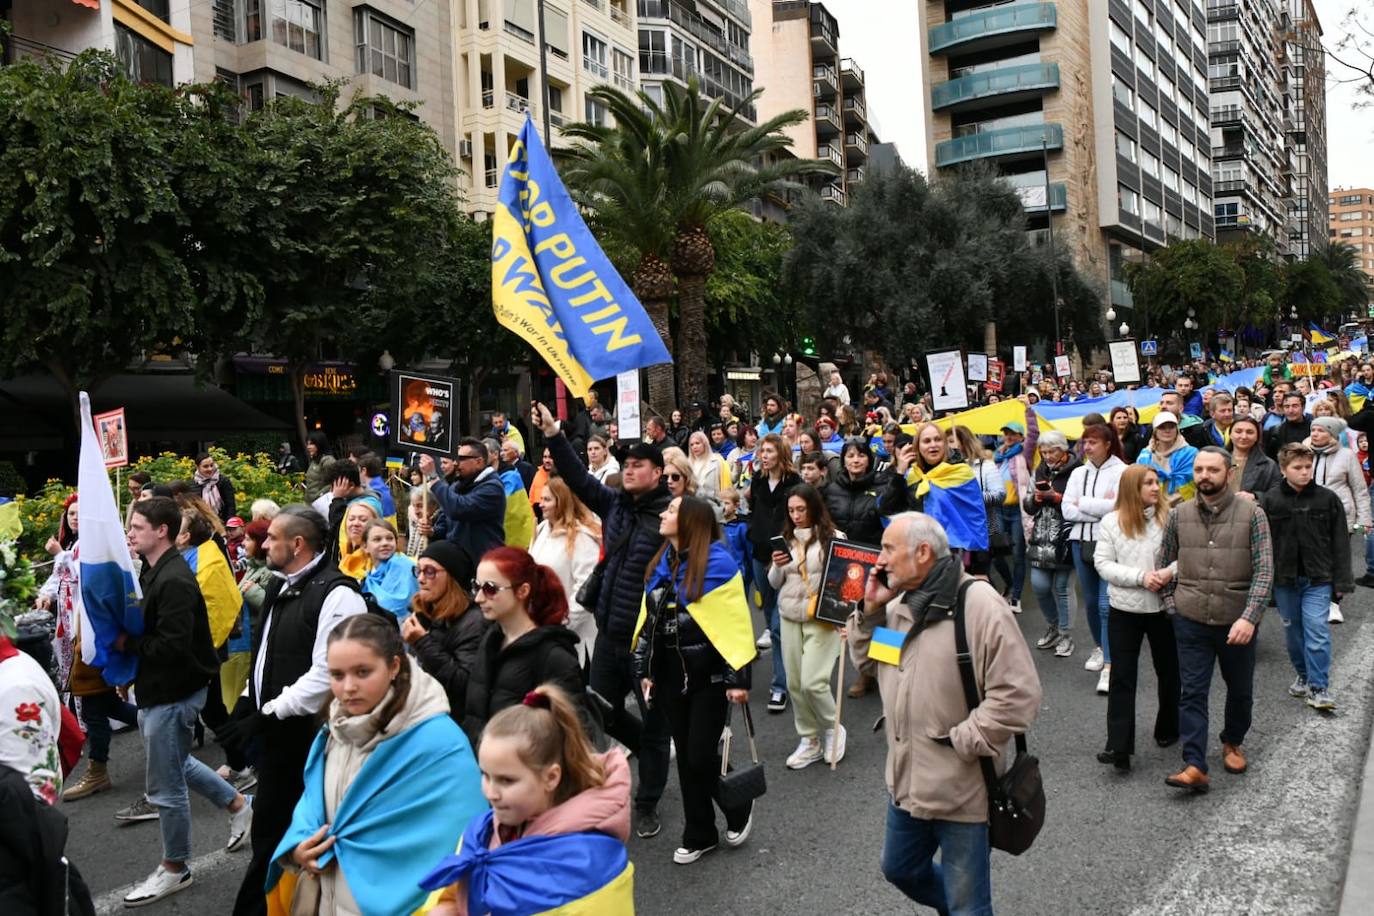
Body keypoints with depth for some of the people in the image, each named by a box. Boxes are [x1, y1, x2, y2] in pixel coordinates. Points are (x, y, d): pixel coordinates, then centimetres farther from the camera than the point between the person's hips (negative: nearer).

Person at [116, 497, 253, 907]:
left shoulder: (175, 580, -24)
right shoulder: (155, 572, 7)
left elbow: (172, 646, -28)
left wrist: (126, 643, -17)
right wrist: (125, 640, -2)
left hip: (173, 693, -10)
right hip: (156, 689, 10)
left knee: (166, 785, 4)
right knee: (175, 762, 25)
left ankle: (175, 869, 21)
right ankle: (237, 804, 41)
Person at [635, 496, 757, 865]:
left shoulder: (717, 563, -14)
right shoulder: (661, 564, 7)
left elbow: (735, 625, -15)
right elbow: (648, 621, 13)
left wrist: (738, 678, -16)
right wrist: (645, 670, 14)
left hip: (709, 675, -6)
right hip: (671, 675, 6)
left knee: (700, 757, -4)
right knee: (686, 757, 12)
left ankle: (738, 806, 26)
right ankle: (699, 835, 27)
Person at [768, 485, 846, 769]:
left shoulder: (833, 537, -8)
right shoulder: (786, 539, 8)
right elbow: (774, 583, 12)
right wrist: (777, 566, -9)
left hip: (822, 618, -5)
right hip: (790, 617, 5)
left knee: (812, 682, -10)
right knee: (795, 683, 8)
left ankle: (832, 729, 17)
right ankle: (809, 740, 24)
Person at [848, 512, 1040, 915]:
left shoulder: (977, 604, -21)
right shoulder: (898, 602, 4)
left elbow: (1018, 694, -23)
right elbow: (865, 658, 14)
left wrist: (961, 743, -19)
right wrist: (870, 611, -2)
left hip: (960, 788, -8)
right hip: (906, 779, 8)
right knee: (900, 870, 26)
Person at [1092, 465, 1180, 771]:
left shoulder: (1171, 517, -4)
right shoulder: (1111, 522, -3)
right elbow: (1103, 564, -6)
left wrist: (1171, 571, -22)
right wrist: (1140, 577, -18)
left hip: (1164, 606, 1)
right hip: (1124, 609, 0)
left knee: (1168, 671, 16)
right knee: (1122, 676, -1)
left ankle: (1168, 729, 37)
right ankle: (1119, 746, 0)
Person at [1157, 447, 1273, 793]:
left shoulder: (1252, 514, -7)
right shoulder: (1179, 515, 1)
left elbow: (1264, 571, -11)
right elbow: (1163, 564, 12)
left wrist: (1249, 618, -21)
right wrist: (1172, 604, 3)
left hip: (1237, 622, -1)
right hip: (1191, 621, 1)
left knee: (1240, 690, 17)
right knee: (1192, 693, -3)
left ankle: (1233, 742, 41)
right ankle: (1195, 766, -3)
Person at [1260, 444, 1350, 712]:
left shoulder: (1328, 498, -2)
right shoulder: (1270, 501, -2)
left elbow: (1340, 542, 1)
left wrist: (1342, 581, -2)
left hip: (1318, 579, -1)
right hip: (1284, 579, 2)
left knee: (1317, 630, -8)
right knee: (1293, 631, 13)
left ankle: (1319, 688, 0)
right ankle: (1304, 676, 31)